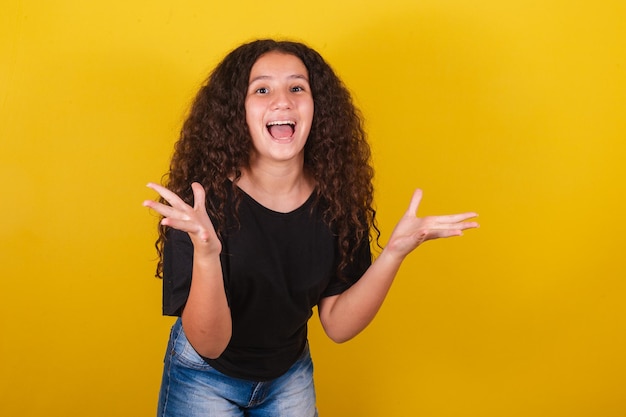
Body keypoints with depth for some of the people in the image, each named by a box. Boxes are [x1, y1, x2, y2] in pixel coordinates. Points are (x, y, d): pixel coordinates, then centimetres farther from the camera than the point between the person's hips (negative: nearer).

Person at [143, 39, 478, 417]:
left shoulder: (335, 199, -14)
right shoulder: (205, 199, -25)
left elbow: (337, 324, -10)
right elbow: (209, 344, -26)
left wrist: (393, 254, -23)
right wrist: (205, 254, -42)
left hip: (291, 377, 4)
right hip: (205, 380, -3)